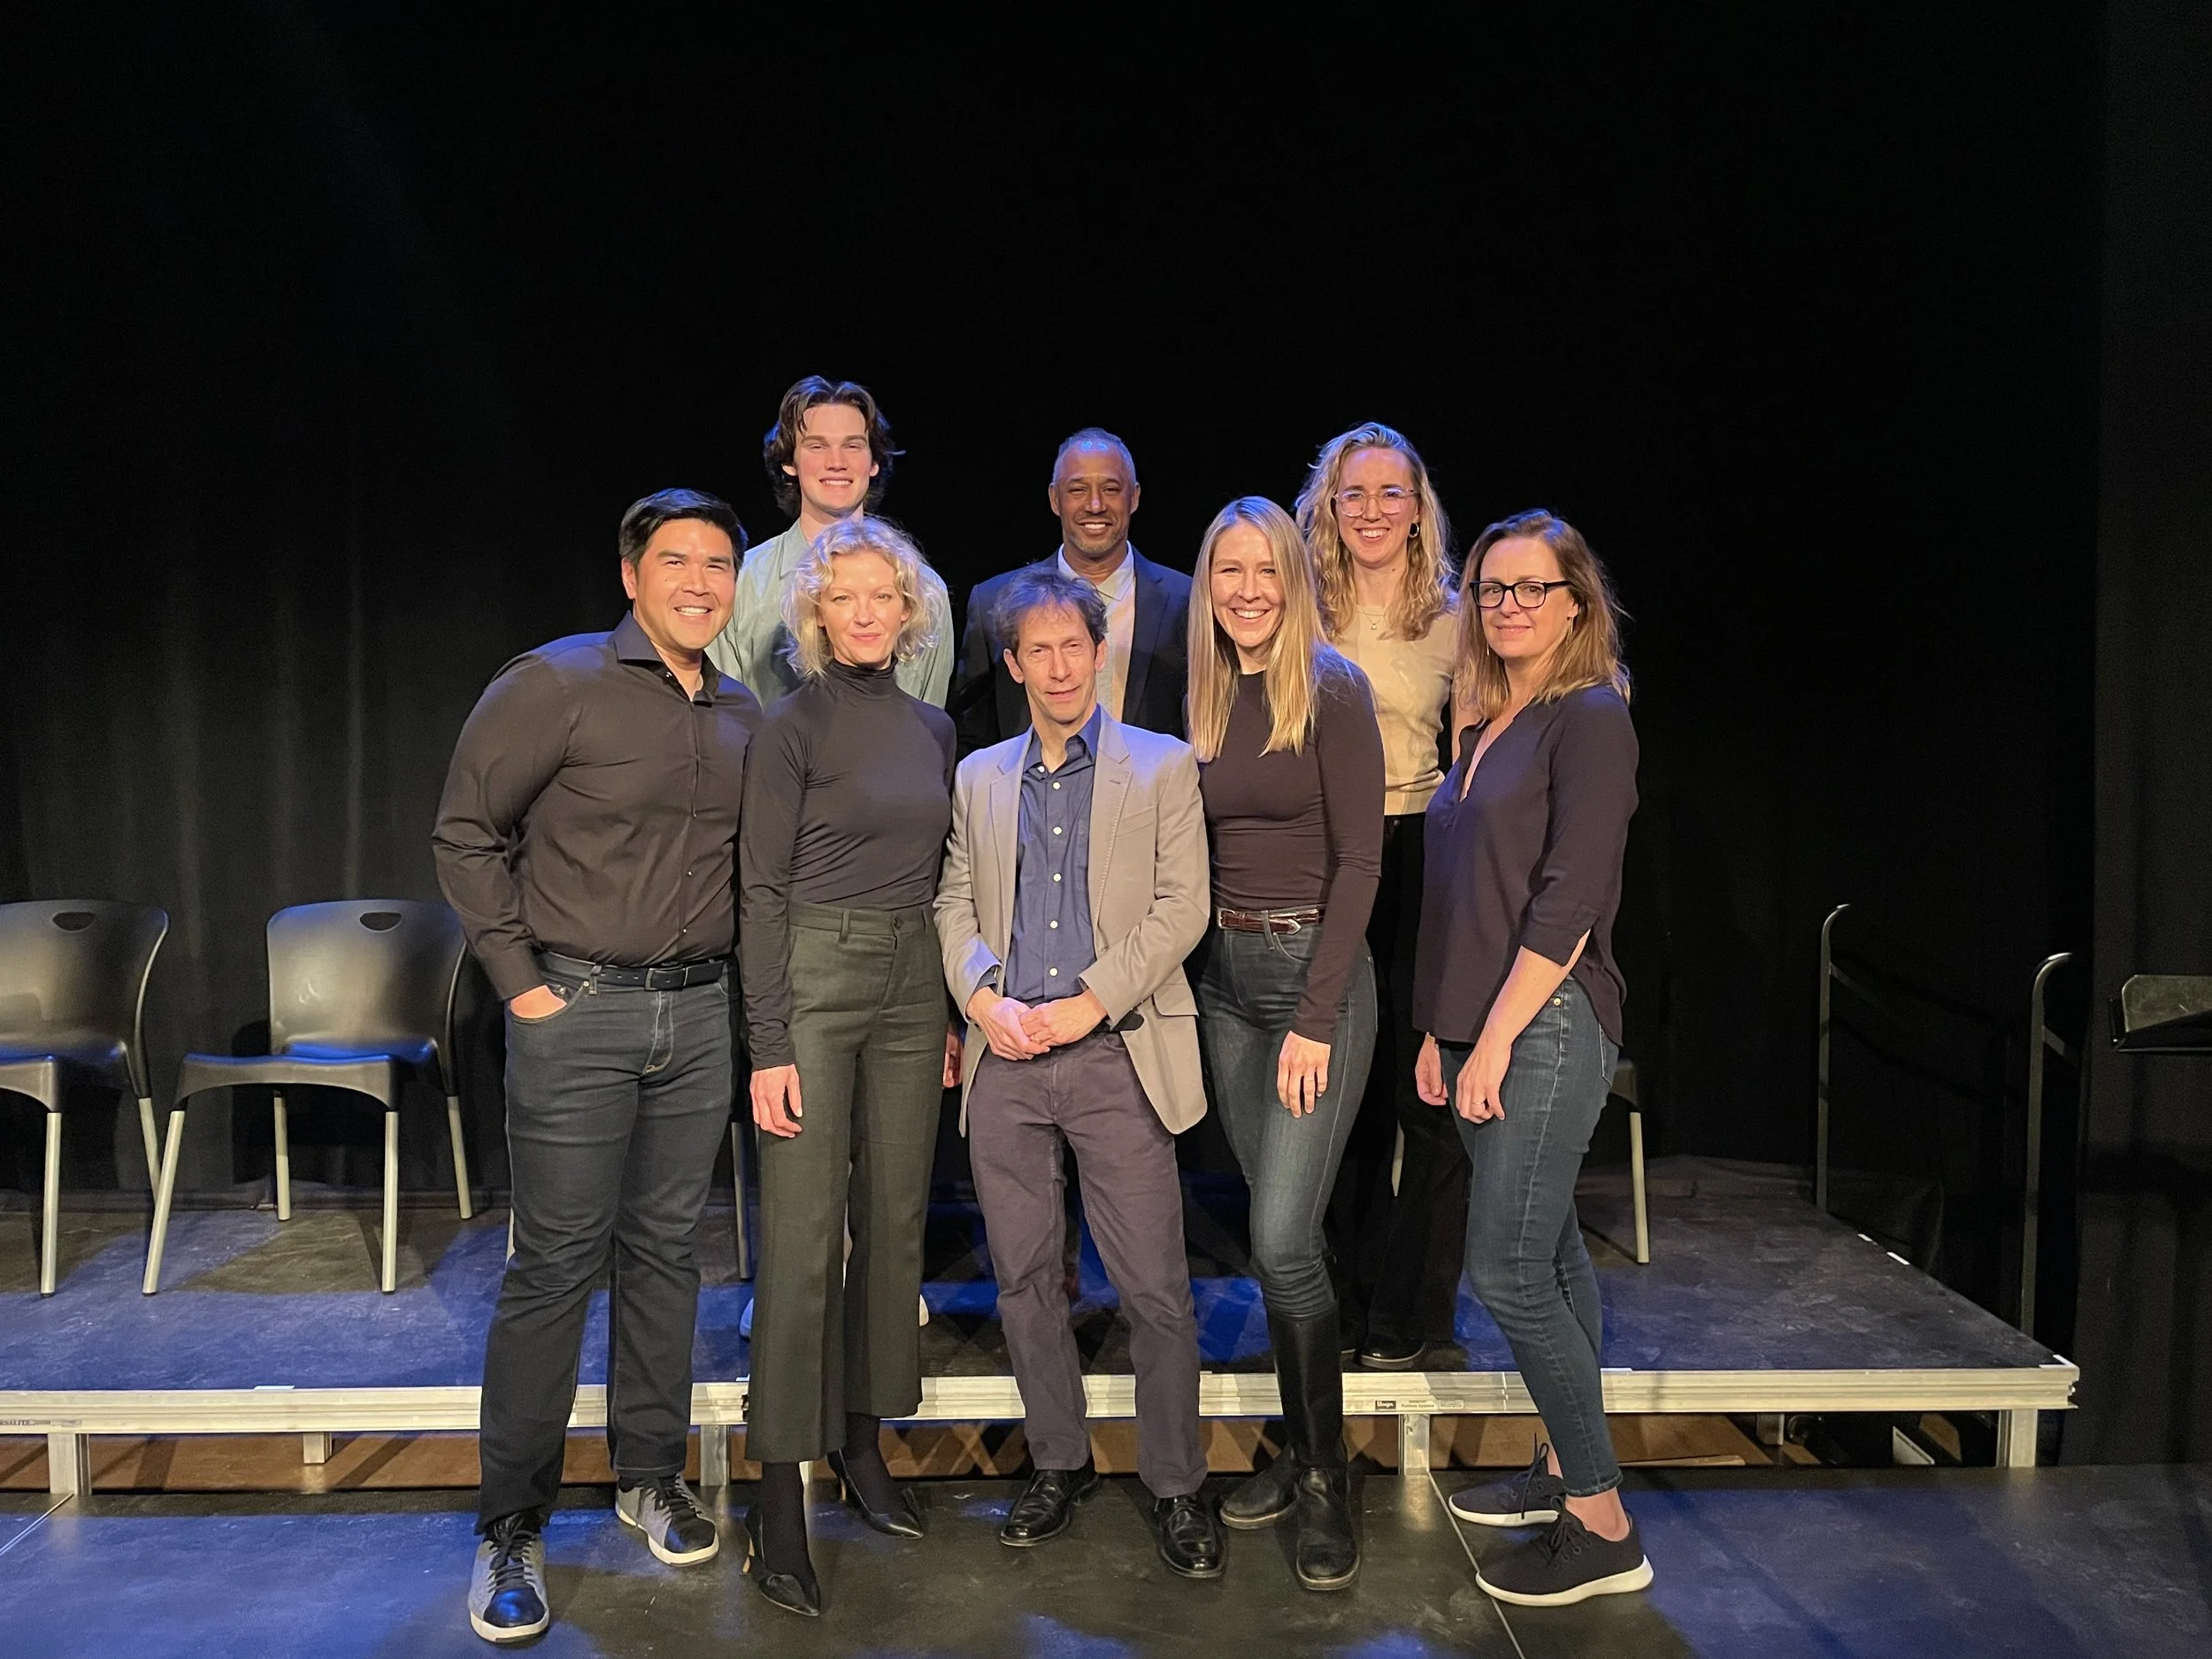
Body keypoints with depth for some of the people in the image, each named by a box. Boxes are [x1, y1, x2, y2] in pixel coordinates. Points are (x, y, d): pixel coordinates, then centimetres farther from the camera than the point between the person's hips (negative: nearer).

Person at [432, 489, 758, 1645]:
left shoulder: (741, 717, 10)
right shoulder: (555, 684, -7)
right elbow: (466, 833, -5)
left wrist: (724, 960, 10)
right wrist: (517, 977, -8)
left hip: (699, 1012, 5)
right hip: (577, 1008, -5)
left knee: (665, 1250, 13)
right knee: (555, 1265, 0)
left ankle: (650, 1477, 30)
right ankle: (511, 1528, 15)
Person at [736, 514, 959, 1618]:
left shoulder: (933, 728, 11)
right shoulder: (793, 727, -5)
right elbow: (760, 889, -8)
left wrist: (952, 1010, 13)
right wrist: (770, 1046, -13)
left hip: (913, 989, 6)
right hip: (814, 983, -6)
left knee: (894, 1222, 11)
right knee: (802, 1237, -4)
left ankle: (860, 1442, 27)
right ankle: (779, 1495, 6)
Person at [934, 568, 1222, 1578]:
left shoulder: (1163, 768, 5)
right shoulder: (979, 778, 15)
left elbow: (1181, 906, -3)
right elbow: (954, 902, 12)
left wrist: (1089, 1003, -11)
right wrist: (983, 996, -6)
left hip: (1116, 1055, -3)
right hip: (1004, 1059, 4)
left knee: (1156, 1289, -2)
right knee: (1023, 1279, 10)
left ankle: (1175, 1487, 15)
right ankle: (1059, 1464, 27)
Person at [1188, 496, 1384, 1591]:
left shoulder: (1333, 692, -8)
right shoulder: (1209, 699, 10)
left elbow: (1358, 858, -12)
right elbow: (1201, 851, 12)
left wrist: (1316, 1018, -17)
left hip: (1316, 971, -6)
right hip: (1225, 976, 6)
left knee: (1282, 1236, -8)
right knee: (1274, 1228, 12)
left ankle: (1328, 1481, 11)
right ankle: (1300, 1453, 26)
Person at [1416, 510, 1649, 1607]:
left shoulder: (1590, 718, -10)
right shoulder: (1485, 726, 14)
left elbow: (1569, 899, -17)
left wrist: (1495, 1041, -18)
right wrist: (1441, 1032, 12)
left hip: (1547, 1027, -8)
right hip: (1484, 1029, 8)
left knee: (1507, 1272, -8)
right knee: (1548, 1253, 16)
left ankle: (1603, 1529, 6)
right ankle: (1566, 1468, 29)